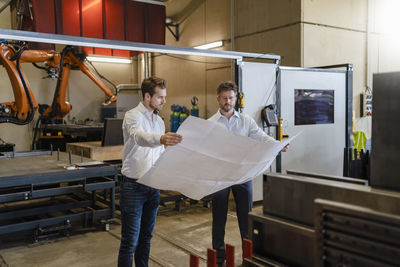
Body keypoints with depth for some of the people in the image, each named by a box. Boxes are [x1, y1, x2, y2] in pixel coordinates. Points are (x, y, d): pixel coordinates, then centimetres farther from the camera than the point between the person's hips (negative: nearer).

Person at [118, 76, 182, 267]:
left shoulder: (159, 120, 12)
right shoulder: (133, 116, -12)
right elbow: (139, 137, -37)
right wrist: (161, 139, -56)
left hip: (153, 186, 7)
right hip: (134, 186, -7)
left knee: (146, 237, 17)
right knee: (130, 241, -2)